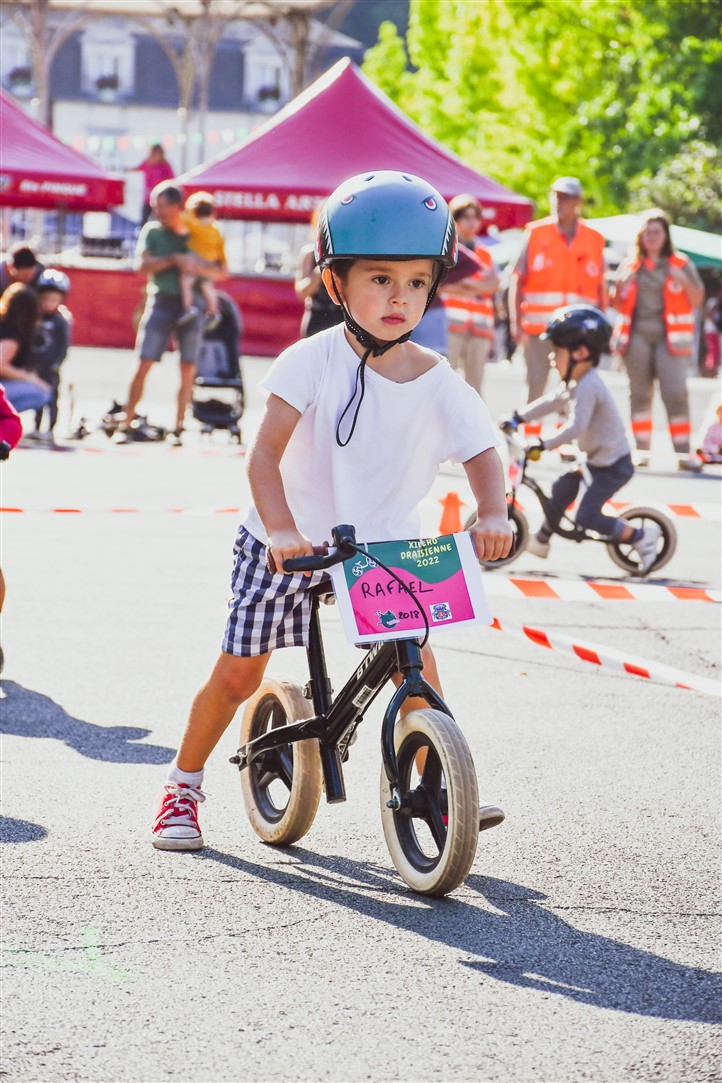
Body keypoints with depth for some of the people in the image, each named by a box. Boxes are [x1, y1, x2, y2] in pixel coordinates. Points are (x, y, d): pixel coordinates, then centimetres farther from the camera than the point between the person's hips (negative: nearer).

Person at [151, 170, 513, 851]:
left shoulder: (439, 384, -12)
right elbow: (266, 451, -26)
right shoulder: (314, 361, -20)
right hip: (287, 541, -2)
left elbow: (481, 452, -4)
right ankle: (182, 786, 22)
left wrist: (493, 514, -25)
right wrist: (281, 529, -41)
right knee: (238, 673, 2)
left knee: (414, 657, -13)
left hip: (381, 545, 2)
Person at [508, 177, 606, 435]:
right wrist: (516, 321, -3)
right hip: (539, 327, -1)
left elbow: (600, 288, 11)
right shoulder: (536, 234, 4)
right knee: (536, 387, -1)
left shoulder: (594, 240, 7)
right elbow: (517, 280, 5)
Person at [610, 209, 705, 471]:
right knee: (639, 393, 2)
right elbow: (617, 304, 16)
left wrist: (686, 282, -13)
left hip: (669, 338, -2)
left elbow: (696, 301, 6)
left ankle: (683, 452, -11)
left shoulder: (681, 265, 8)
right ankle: (641, 449, 6)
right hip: (637, 336, 2)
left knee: (675, 392, -12)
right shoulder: (630, 266, 12)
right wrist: (621, 286, -4)